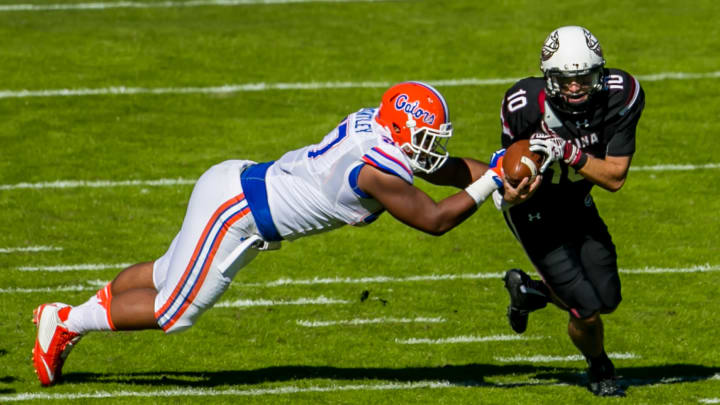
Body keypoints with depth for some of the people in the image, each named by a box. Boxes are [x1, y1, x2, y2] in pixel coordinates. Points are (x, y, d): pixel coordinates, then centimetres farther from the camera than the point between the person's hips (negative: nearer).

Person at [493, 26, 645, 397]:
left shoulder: (620, 97, -25)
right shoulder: (525, 106, -32)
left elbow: (615, 178, -23)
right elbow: (512, 169, -21)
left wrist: (569, 153, -40)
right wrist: (512, 194, -45)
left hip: (577, 205, 4)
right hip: (535, 212, -4)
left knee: (608, 300, 9)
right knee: (587, 311, -9)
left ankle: (528, 290, 37)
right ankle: (599, 367, 27)